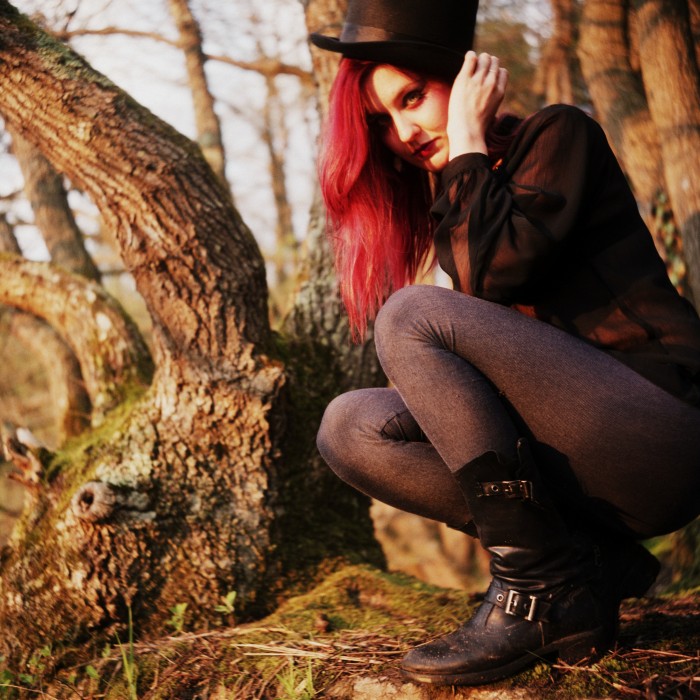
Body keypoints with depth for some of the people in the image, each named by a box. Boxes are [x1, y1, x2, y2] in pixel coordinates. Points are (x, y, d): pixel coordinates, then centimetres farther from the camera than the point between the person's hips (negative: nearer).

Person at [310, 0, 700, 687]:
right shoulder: (445, 204, 20)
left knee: (411, 315, -19)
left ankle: (539, 590, -17)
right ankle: (589, 563, -7)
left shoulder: (557, 134, 0)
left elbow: (492, 275, -17)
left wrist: (467, 139, -6)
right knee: (349, 427, -3)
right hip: (579, 464, 8)